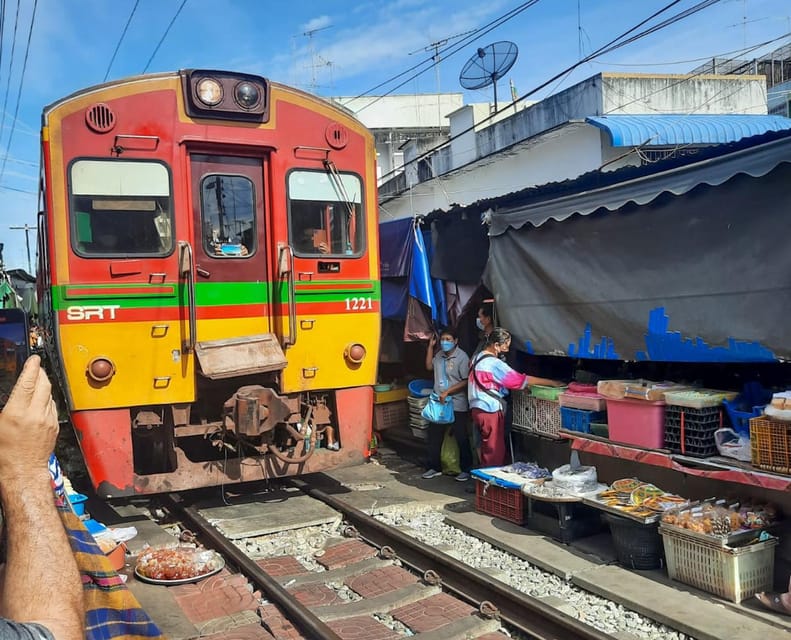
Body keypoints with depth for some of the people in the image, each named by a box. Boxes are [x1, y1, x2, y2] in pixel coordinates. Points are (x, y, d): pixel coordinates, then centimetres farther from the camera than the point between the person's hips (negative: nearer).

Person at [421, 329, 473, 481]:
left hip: (457, 405, -7)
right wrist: (430, 346, 15)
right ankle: (435, 467, 25)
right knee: (434, 436, 12)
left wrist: (447, 392, -21)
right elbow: (429, 366, 24)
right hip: (438, 403, 7)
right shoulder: (439, 355, 7)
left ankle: (466, 469, 15)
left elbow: (466, 381, -18)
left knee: (461, 438, 3)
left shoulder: (462, 357, -14)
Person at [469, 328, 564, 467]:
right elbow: (521, 379, -16)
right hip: (490, 412, -9)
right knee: (495, 453, -2)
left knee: (486, 450, 15)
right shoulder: (494, 363, -17)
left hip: (477, 408, 9)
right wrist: (552, 383, -10)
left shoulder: (478, 358, 10)